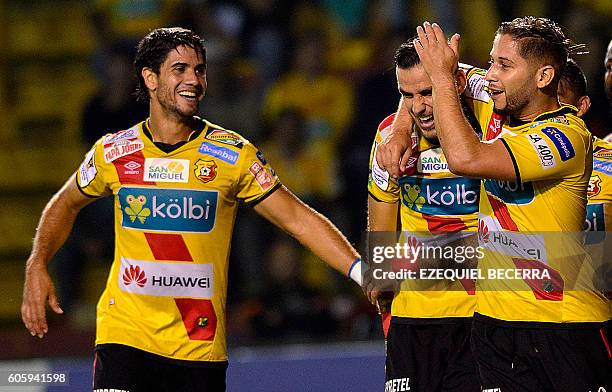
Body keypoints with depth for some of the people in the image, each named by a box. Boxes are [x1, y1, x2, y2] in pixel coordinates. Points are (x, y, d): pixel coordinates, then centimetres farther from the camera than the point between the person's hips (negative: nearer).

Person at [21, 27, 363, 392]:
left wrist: (358, 268, -14)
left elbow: (298, 218, -2)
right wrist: (37, 266, 7)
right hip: (124, 333, 0)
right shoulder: (113, 152, 2)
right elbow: (67, 203, 21)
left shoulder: (232, 153, -2)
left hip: (201, 344, 0)